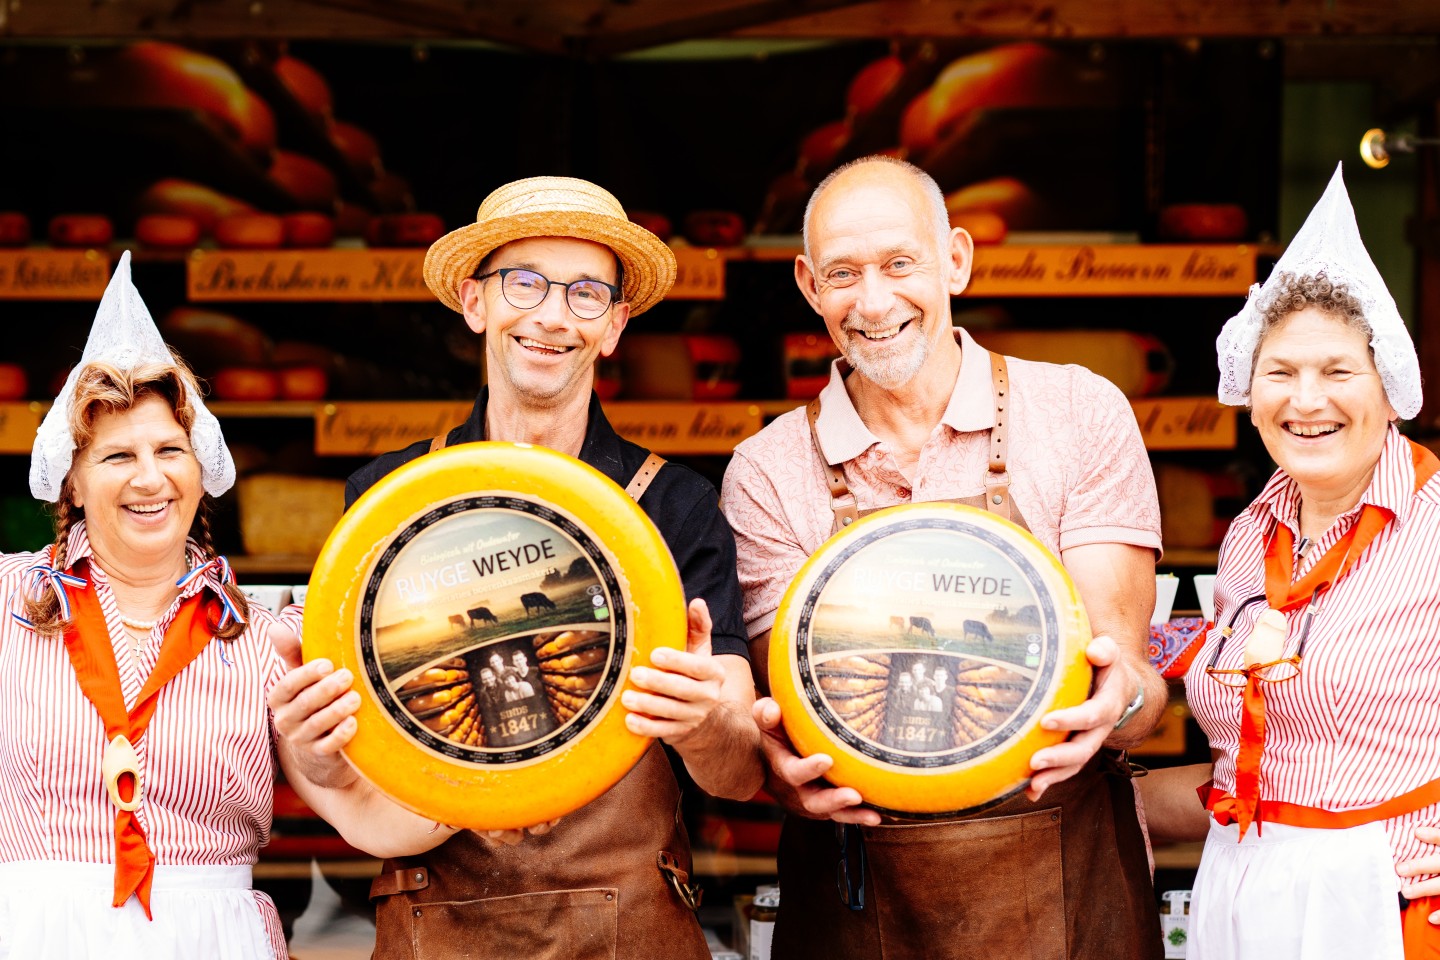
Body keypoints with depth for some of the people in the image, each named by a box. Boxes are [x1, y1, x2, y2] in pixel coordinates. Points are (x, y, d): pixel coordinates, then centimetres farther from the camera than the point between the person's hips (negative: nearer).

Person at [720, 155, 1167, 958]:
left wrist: (1121, 698, -30)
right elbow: (786, 703, -3)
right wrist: (783, 766, -26)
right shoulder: (766, 476, 0)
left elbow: (1123, 665, -7)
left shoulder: (1081, 413, -2)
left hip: (1066, 888, 0)